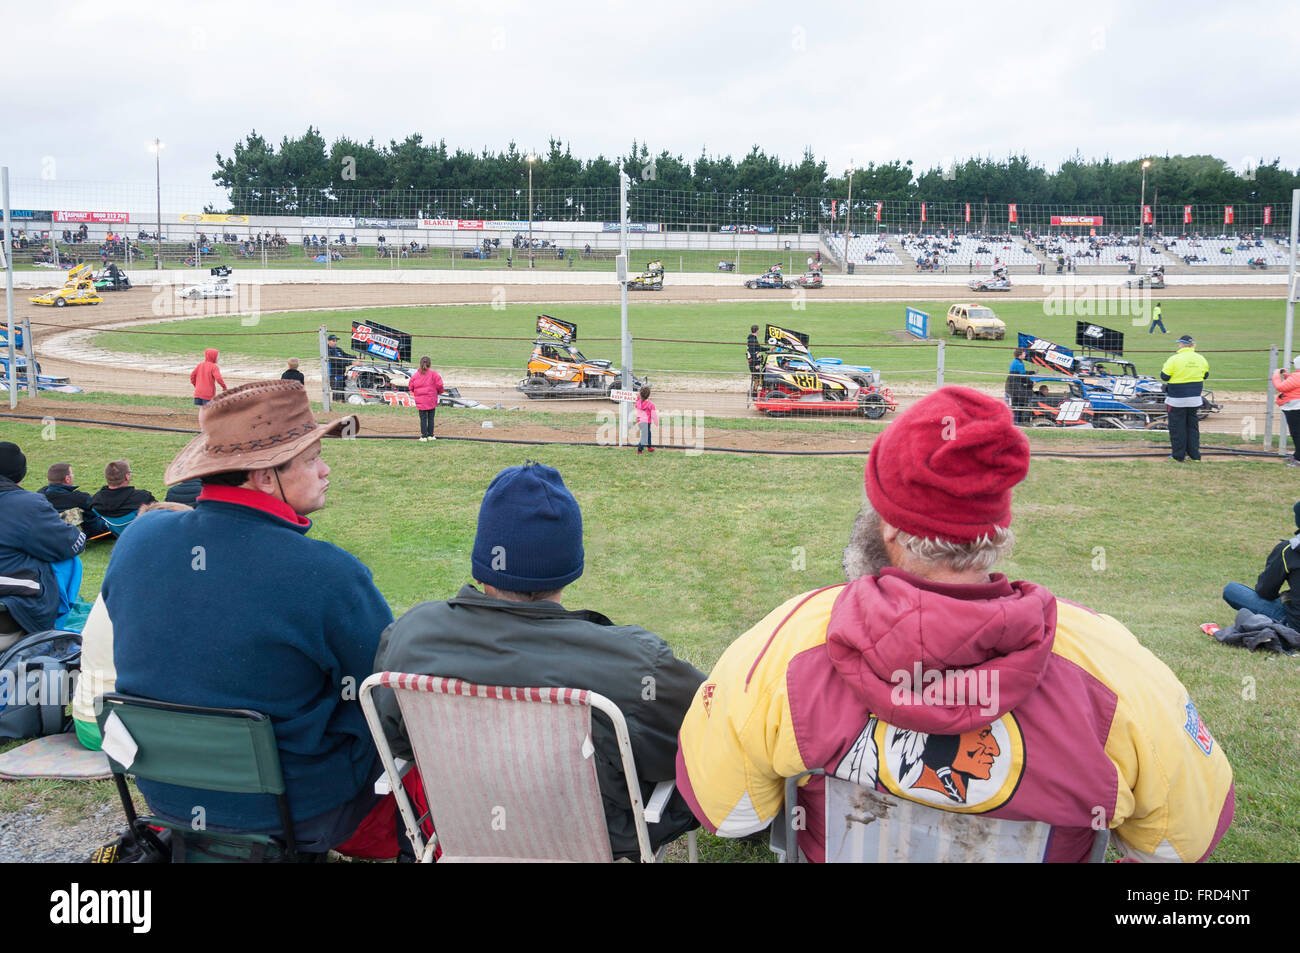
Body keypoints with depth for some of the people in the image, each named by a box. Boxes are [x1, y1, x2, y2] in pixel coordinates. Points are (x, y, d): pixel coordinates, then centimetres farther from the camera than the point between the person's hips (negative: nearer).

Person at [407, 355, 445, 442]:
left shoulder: (415, 375, 1)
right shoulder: (433, 373, -6)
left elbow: (410, 387, 5)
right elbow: (439, 385, -11)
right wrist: (439, 391, 10)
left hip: (420, 402, 1)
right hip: (431, 401, -1)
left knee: (423, 418, 6)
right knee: (430, 418, 9)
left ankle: (424, 436, 6)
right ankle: (430, 435, 14)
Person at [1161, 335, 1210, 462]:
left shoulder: (1174, 359, -15)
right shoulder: (1201, 359, 2)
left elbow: (1164, 377, -10)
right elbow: (1205, 375, 15)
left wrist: (1165, 366, 7)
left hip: (1177, 400, -5)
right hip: (1195, 399, 5)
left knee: (1177, 427, 4)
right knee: (1193, 426, 14)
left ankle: (1178, 455, 7)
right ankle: (1194, 455, 15)